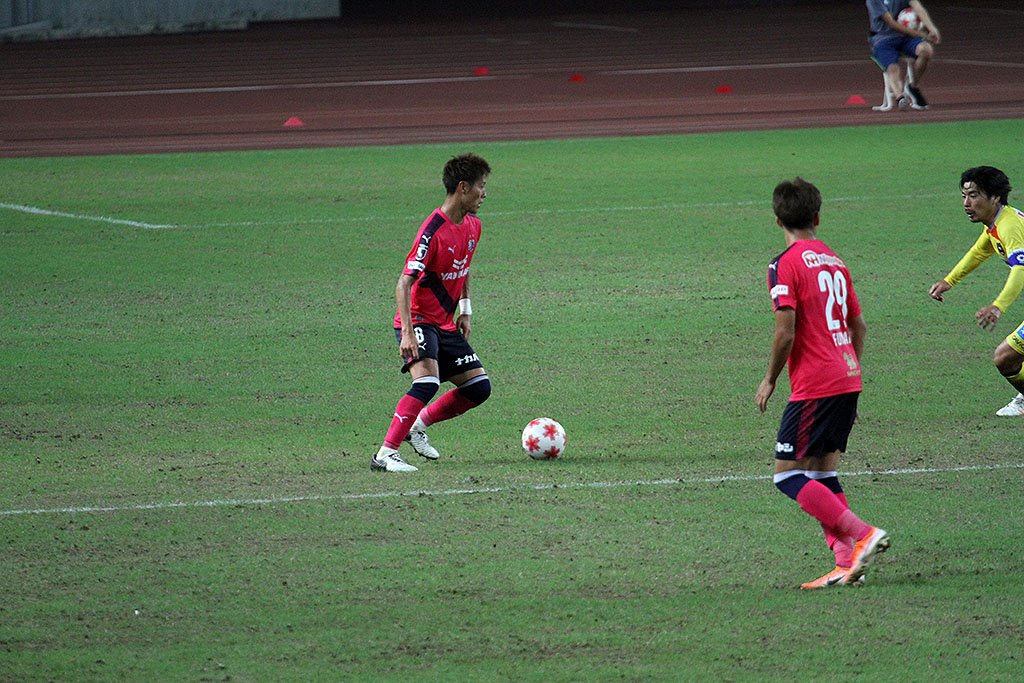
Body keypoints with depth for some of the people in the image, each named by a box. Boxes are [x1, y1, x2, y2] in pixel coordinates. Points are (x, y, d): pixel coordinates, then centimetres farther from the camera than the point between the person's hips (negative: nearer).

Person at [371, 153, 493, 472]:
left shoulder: (472, 225, 5)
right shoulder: (434, 230, -22)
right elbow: (404, 282, -24)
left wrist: (466, 309, 17)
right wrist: (407, 332, -31)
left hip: (445, 325, 8)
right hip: (419, 321, -8)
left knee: (479, 387, 4)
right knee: (428, 381, -28)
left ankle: (418, 425, 20)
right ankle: (385, 455, -26)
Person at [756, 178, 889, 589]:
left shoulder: (785, 265, -9)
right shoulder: (835, 263, 14)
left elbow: (785, 333, -15)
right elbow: (859, 327, 18)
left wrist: (770, 381, -2)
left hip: (814, 386, -8)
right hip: (848, 380, 8)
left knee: (788, 476, -5)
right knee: (822, 474, 13)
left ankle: (862, 535, -15)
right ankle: (847, 563, 4)